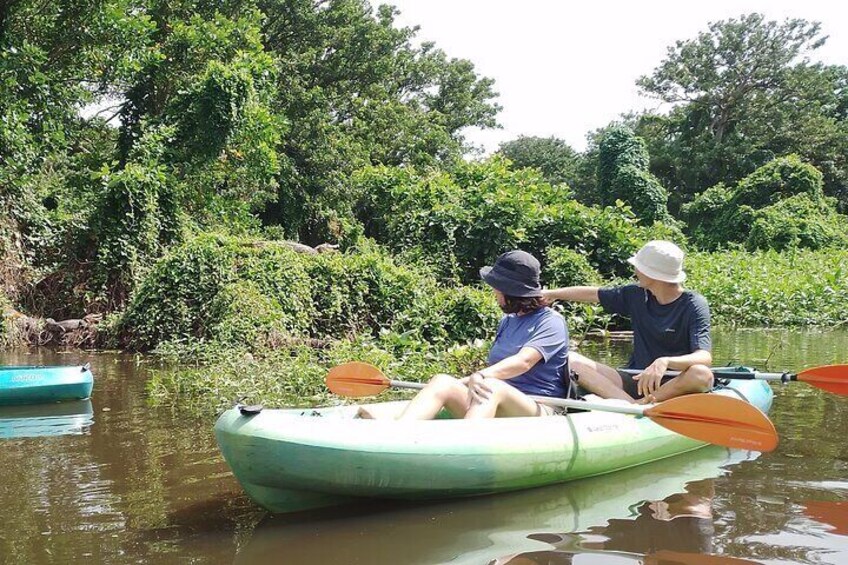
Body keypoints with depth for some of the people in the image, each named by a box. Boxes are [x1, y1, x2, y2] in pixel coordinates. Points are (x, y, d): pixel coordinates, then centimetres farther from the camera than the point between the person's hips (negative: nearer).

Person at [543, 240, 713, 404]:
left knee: (702, 375, -38)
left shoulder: (694, 305, -11)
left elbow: (705, 358, -25)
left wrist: (665, 362, -42)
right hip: (636, 380, 6)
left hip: (674, 385, -5)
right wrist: (551, 294, 26)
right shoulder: (636, 296, 6)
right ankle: (632, 404, -35)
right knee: (571, 360, -14)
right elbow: (592, 293, 21)